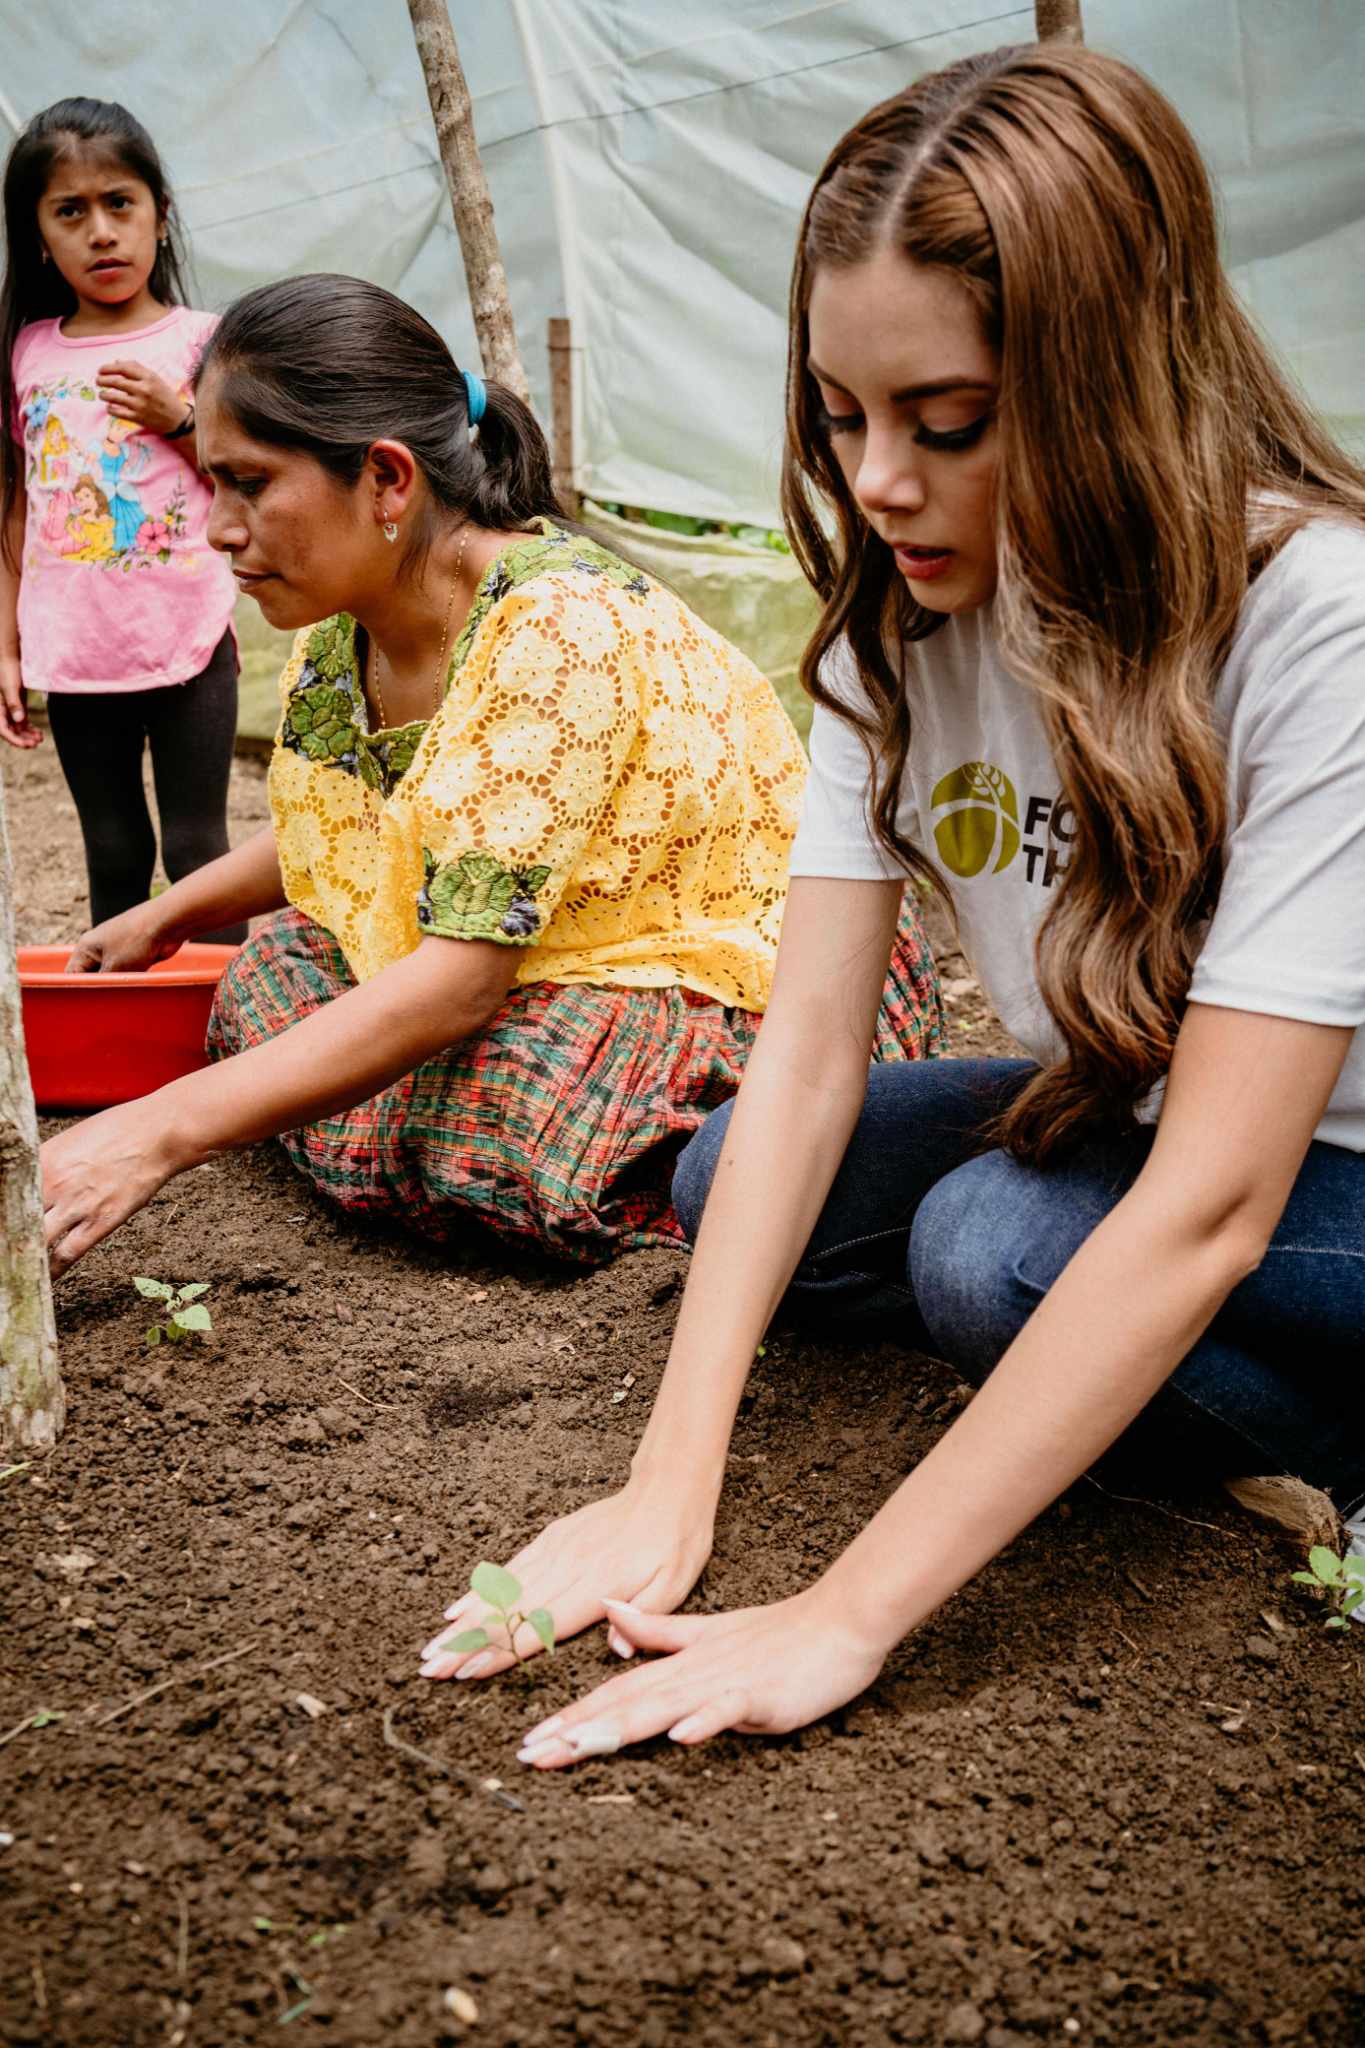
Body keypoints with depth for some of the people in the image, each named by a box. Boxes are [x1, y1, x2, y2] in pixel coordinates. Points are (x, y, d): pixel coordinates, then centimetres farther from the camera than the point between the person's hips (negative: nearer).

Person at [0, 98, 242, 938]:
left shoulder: (198, 341, 0)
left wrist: (180, 418, -13)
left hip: (186, 644, -3)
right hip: (74, 651, 3)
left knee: (196, 849, 1)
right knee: (113, 852, 11)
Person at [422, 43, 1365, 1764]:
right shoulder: (902, 617, -10)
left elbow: (1215, 1204, -35)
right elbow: (808, 1052, -15)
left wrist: (846, 1618, -36)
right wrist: (671, 1486, -24)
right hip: (1135, 1120, 6)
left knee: (995, 1243, -30)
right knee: (729, 1182, -5)